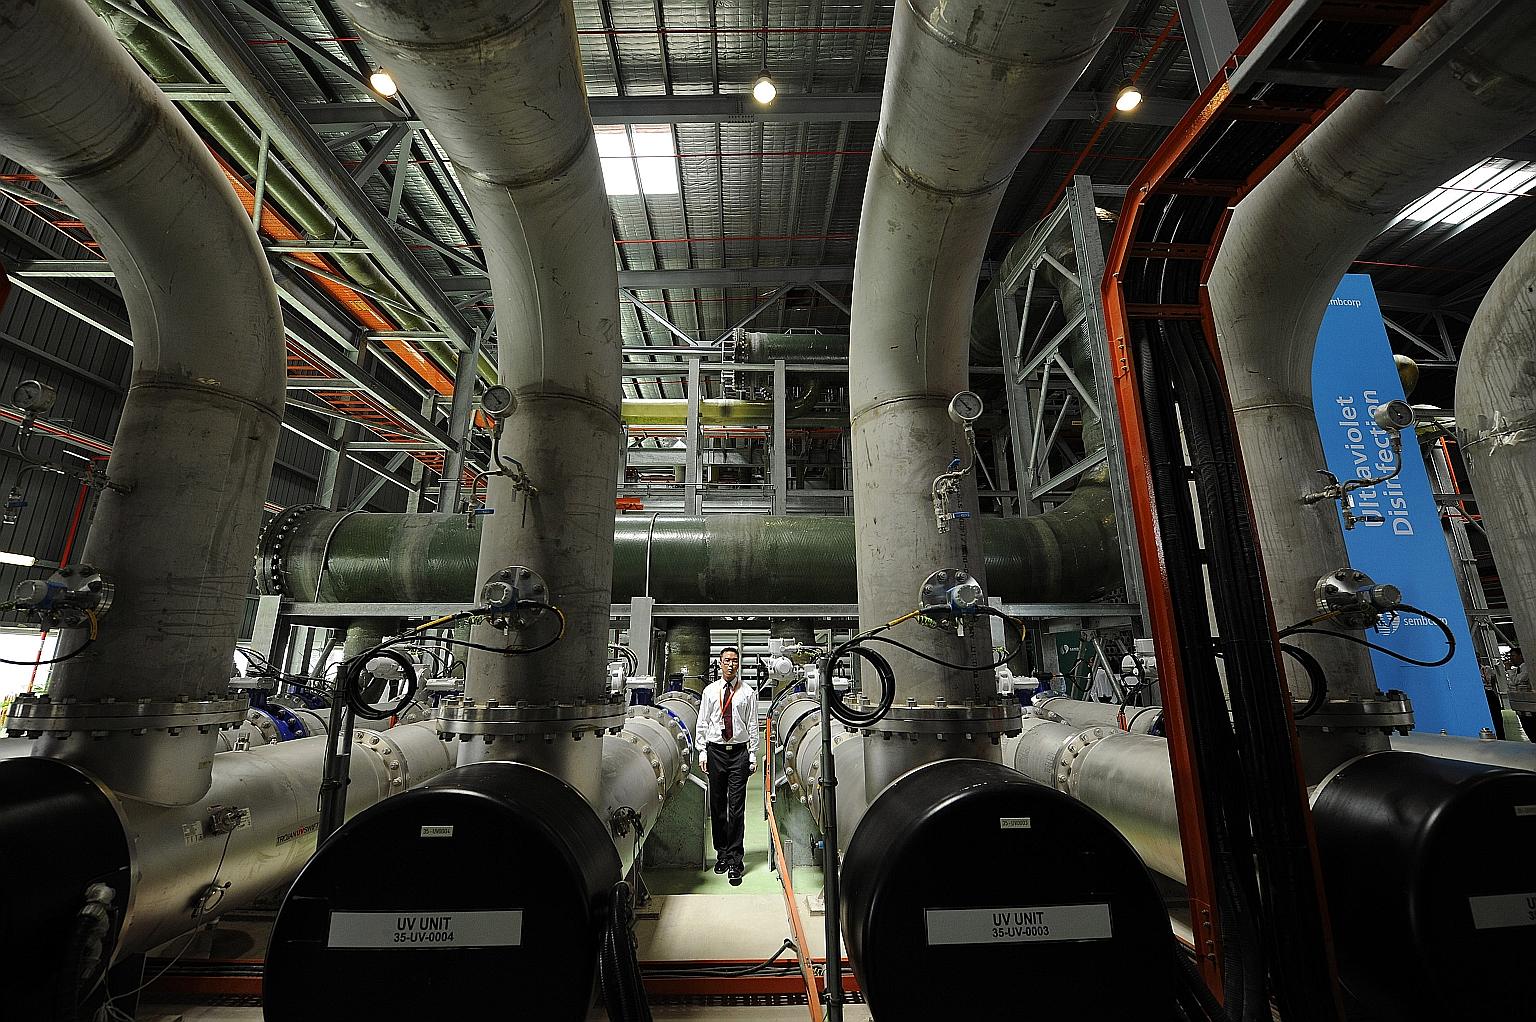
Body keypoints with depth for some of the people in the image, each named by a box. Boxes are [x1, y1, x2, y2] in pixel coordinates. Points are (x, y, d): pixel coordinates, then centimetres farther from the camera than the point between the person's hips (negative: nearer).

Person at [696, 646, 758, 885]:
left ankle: (734, 861, 5)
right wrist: (702, 752, 1)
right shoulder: (709, 691, 5)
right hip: (715, 750, 2)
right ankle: (721, 854, 25)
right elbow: (703, 723, 7)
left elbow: (752, 725, 3)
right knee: (717, 805, 10)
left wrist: (753, 754, -1)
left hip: (739, 751, -1)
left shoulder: (747, 692, 2)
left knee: (737, 808, -2)